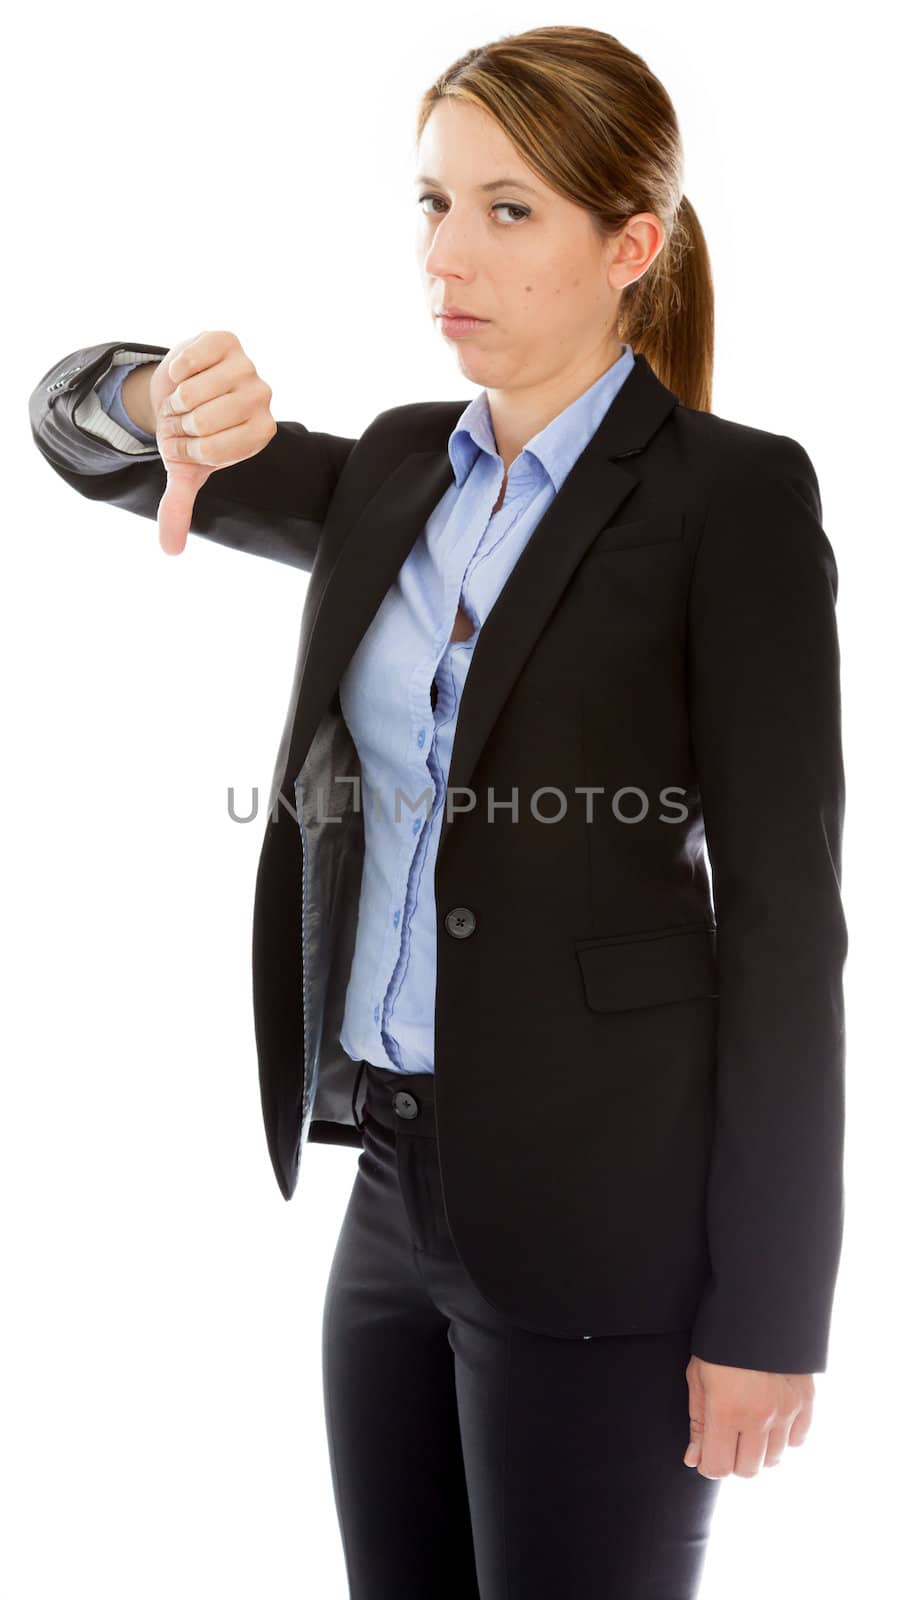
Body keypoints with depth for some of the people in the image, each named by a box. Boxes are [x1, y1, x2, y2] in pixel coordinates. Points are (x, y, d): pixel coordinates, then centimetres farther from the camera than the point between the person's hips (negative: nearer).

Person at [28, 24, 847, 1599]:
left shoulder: (732, 494, -9)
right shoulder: (400, 472, 10)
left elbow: (785, 910, -12)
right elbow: (69, 423, 13)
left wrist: (767, 1311, -13)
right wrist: (169, 397, -12)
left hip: (600, 1216, -6)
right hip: (400, 1179, 6)